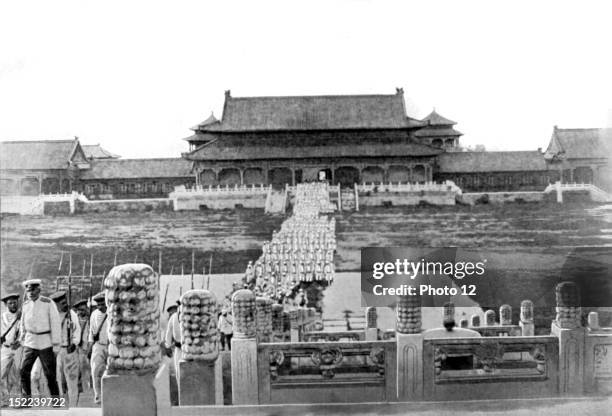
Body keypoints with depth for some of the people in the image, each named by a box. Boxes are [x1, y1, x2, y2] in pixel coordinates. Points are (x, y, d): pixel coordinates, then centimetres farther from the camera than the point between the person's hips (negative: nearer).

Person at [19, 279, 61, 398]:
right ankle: (26, 398, 9)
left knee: (50, 373, 0)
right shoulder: (25, 305, 5)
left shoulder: (48, 303, -9)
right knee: (24, 371, -2)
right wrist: (22, 339, 13)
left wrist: (56, 344, -11)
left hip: (46, 342, -4)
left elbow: (56, 324, -9)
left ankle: (55, 398, 13)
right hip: (30, 342, 4)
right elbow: (22, 324, 17)